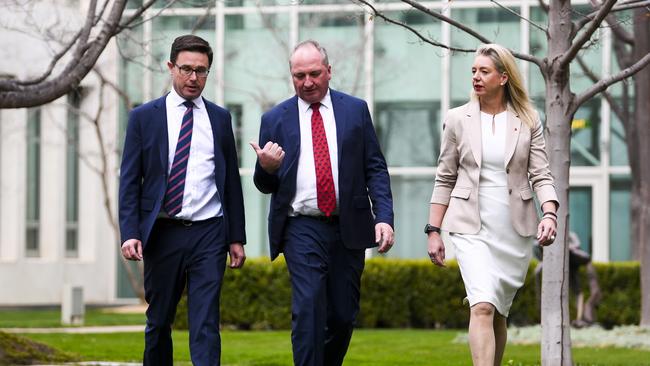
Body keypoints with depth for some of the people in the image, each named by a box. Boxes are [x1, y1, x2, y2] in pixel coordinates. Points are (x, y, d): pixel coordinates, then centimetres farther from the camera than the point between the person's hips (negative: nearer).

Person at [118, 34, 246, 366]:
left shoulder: (220, 118, 10)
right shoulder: (144, 117, 4)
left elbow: (232, 180, 12)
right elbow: (130, 180, 2)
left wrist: (237, 238, 8)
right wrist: (129, 233, -9)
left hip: (209, 233, 0)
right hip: (162, 234, 0)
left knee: (206, 324, -8)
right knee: (159, 322, 9)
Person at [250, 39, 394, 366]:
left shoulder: (355, 110, 8)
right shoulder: (275, 119, 6)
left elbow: (376, 169, 7)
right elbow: (265, 185, 10)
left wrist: (384, 217, -6)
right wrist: (267, 167, -14)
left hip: (348, 228, 2)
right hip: (302, 229, -2)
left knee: (343, 315, 6)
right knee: (308, 309, -14)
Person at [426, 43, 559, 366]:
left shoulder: (527, 121, 4)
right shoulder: (457, 120, 4)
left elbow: (540, 176, 1)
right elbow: (445, 180, 8)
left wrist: (549, 214, -16)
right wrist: (433, 231, 4)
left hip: (515, 230, 2)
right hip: (472, 228, -2)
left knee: (499, 313, 9)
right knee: (482, 306, -19)